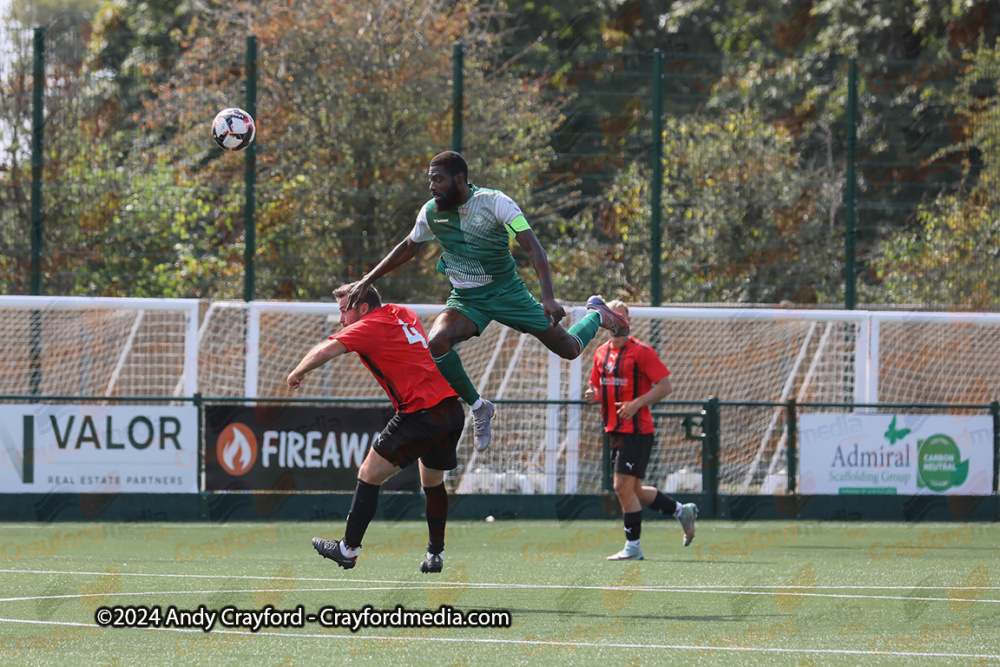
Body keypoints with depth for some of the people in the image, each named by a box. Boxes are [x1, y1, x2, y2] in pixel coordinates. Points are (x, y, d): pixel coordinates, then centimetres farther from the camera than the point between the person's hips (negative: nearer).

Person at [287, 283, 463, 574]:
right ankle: (436, 555, 27)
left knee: (370, 474, -1)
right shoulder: (404, 314, 18)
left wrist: (297, 373, 1)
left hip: (421, 413, -9)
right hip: (453, 411, 9)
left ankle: (349, 549, 1)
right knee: (433, 481, 25)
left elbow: (324, 351, -16)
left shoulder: (369, 327, -5)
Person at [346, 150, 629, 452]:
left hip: (507, 292, -3)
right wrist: (368, 280, 12)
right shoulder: (430, 212, -5)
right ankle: (478, 407, -10)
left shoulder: (495, 202, -19)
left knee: (569, 350, 2)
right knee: (436, 342, -30)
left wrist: (548, 297, -34)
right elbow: (408, 248, 15)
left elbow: (533, 246, -22)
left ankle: (596, 314, 38)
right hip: (465, 300, 3)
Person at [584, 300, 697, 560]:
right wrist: (593, 394, -1)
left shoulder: (641, 352, -9)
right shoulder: (601, 353, 13)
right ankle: (683, 511, 31)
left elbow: (666, 385, -10)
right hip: (615, 430, 8)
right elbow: (598, 386, 23)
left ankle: (632, 547, -2)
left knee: (623, 487, -11)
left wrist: (637, 403, -20)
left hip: (636, 430, -8)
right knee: (635, 492, 12)